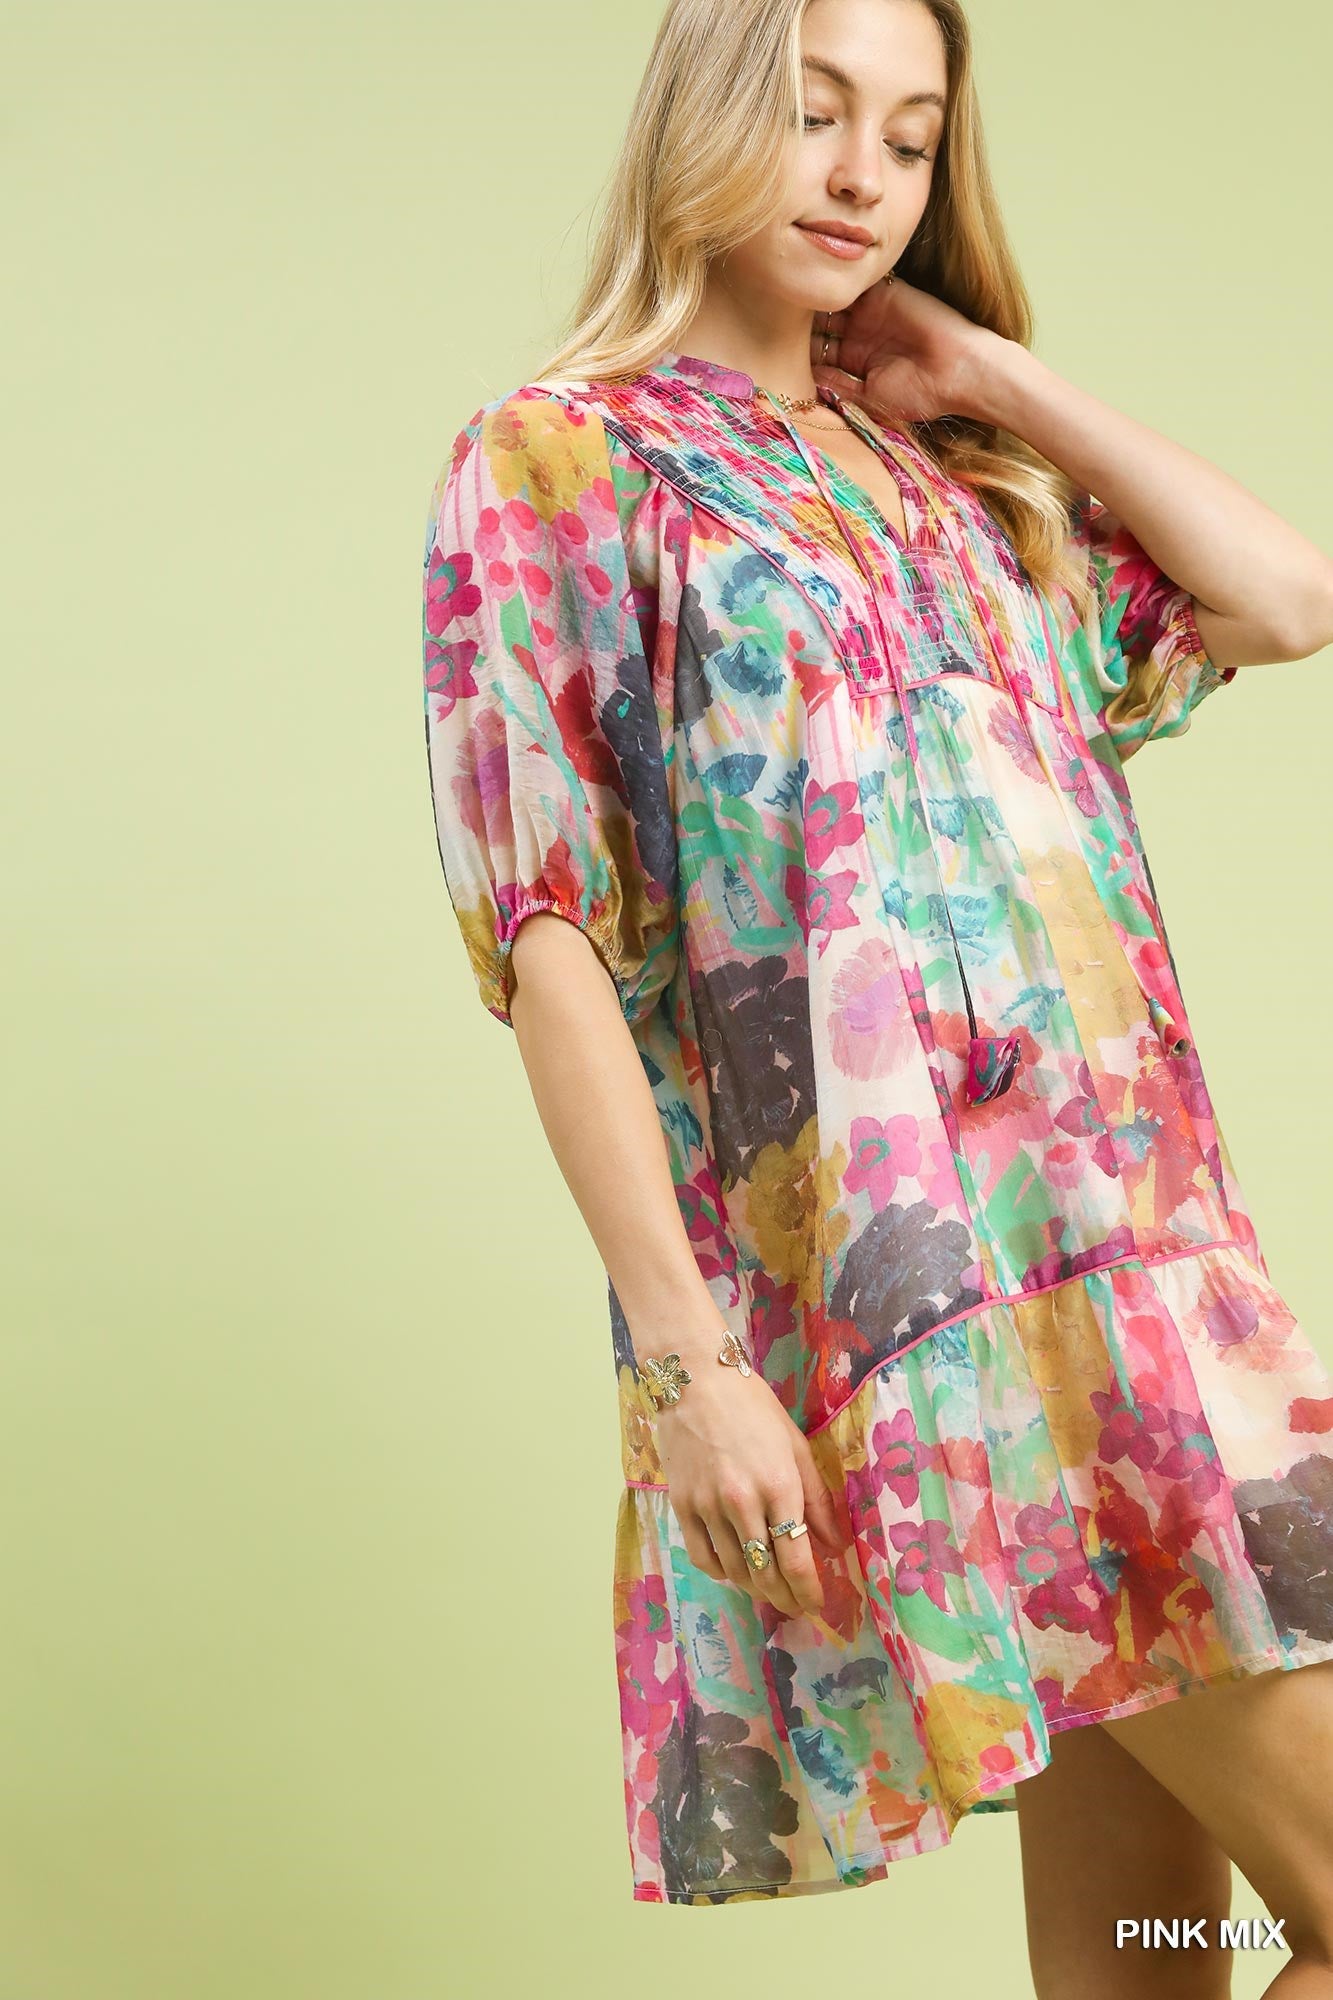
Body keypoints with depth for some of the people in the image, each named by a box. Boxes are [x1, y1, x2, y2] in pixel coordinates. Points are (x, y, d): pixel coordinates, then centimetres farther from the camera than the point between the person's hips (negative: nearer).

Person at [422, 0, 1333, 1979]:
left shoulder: (949, 473, 19)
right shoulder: (555, 462, 1)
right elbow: (552, 941, -7)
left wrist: (997, 377, 13)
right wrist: (681, 1349, -15)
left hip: (1129, 1234, 6)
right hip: (903, 1278, -6)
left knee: (1142, 1926, 9)